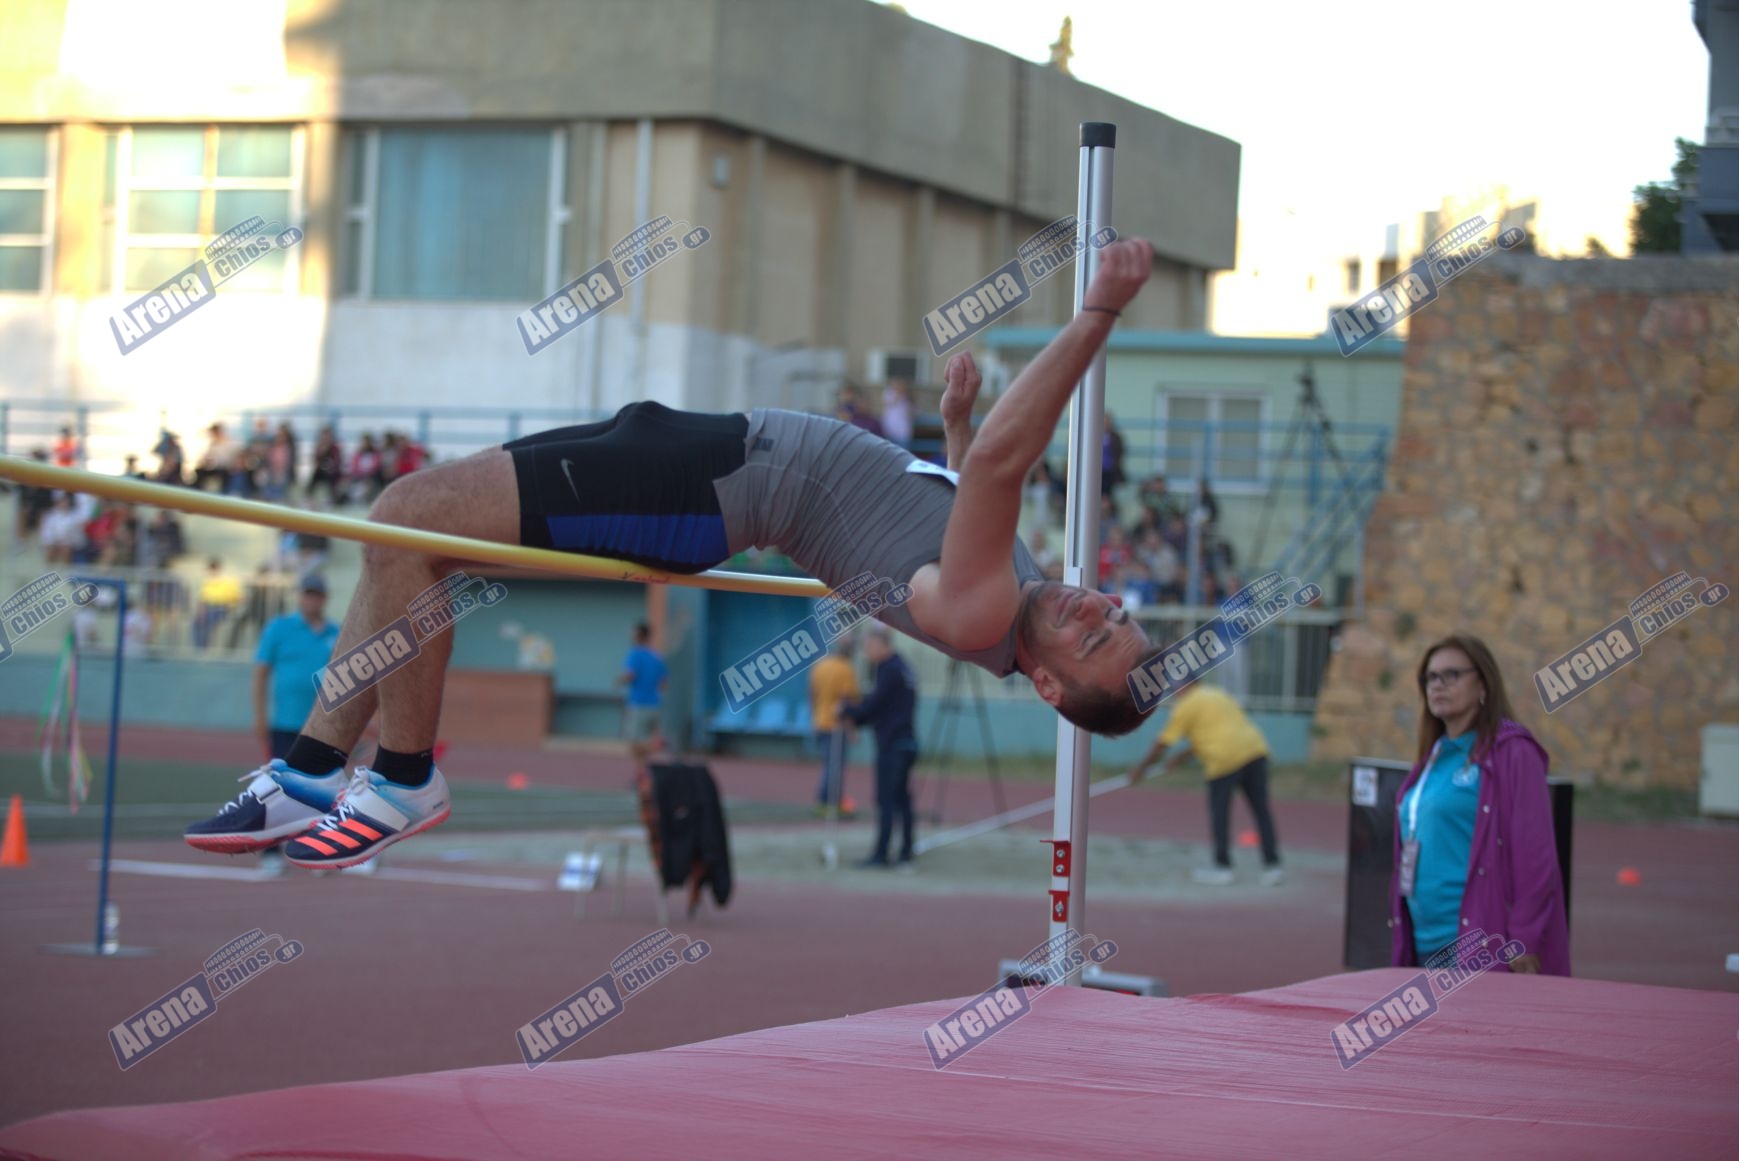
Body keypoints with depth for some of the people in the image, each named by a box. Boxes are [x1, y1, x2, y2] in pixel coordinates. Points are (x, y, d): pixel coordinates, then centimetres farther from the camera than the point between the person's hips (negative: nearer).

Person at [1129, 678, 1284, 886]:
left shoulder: (1186, 705, 3)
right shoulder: (1216, 694, 26)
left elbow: (1162, 743, 6)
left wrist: (1141, 767, 18)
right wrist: (1183, 754, 37)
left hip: (1226, 760, -7)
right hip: (1255, 750, 7)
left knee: (1219, 814, 5)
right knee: (1261, 812, 7)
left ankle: (1223, 867, 9)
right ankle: (1272, 866, 5)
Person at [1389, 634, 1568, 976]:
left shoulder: (1511, 753, -7)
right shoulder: (1432, 758, 18)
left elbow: (1534, 854, -12)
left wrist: (1524, 944, -16)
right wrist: (1403, 947, 21)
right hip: (1427, 947, 8)